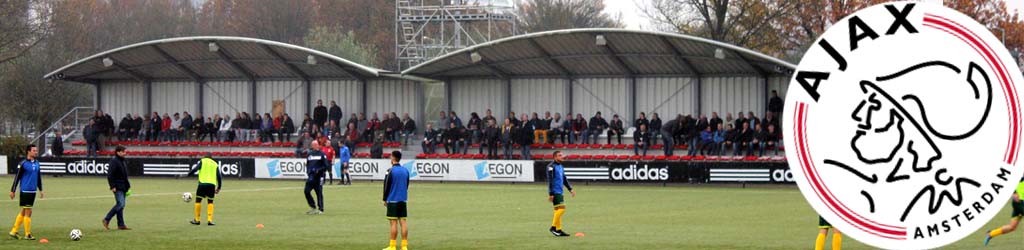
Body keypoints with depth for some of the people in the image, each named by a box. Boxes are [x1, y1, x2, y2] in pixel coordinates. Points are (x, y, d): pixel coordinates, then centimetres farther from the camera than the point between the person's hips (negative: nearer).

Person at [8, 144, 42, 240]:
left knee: (23, 212, 12)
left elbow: (39, 177, 20)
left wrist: (40, 190, 20)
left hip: (33, 191, 7)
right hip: (25, 191, -7)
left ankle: (14, 232, 19)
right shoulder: (23, 164, -10)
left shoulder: (37, 163, 10)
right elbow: (17, 178, -8)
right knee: (28, 212, -5)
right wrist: (12, 191, -8)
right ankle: (28, 234, 2)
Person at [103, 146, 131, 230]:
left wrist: (128, 186, 20)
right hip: (118, 188, -9)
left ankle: (121, 225, 9)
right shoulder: (114, 161, -12)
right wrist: (112, 186, -20)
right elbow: (110, 175, -17)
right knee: (120, 204, -14)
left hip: (123, 187, 9)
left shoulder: (124, 162, 16)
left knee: (121, 205, 8)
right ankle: (106, 219, -5)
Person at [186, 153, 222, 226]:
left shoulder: (202, 161, 11)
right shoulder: (215, 164, 19)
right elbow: (219, 177, 14)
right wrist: (219, 187, 18)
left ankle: (196, 220, 10)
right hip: (212, 184, 3)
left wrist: (187, 175, 3)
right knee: (210, 202, 11)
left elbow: (195, 169, -5)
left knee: (198, 200, 8)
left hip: (203, 183, -3)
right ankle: (210, 220, 2)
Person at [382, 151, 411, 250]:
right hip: (403, 200, 5)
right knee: (403, 222, 4)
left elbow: (386, 186, -8)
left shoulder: (390, 171, -11)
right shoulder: (405, 171, 8)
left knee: (394, 223, -4)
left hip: (393, 200, -5)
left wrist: (385, 199, 3)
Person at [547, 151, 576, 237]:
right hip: (555, 192, -9)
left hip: (560, 192, 9)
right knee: (561, 208, -14)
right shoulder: (551, 167, -11)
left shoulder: (560, 166, 17)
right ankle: (553, 227, -10)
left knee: (558, 210, 9)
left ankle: (558, 230, 11)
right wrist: (550, 194, -18)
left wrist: (570, 189, 19)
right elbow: (550, 181, -15)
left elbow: (564, 179, 25)